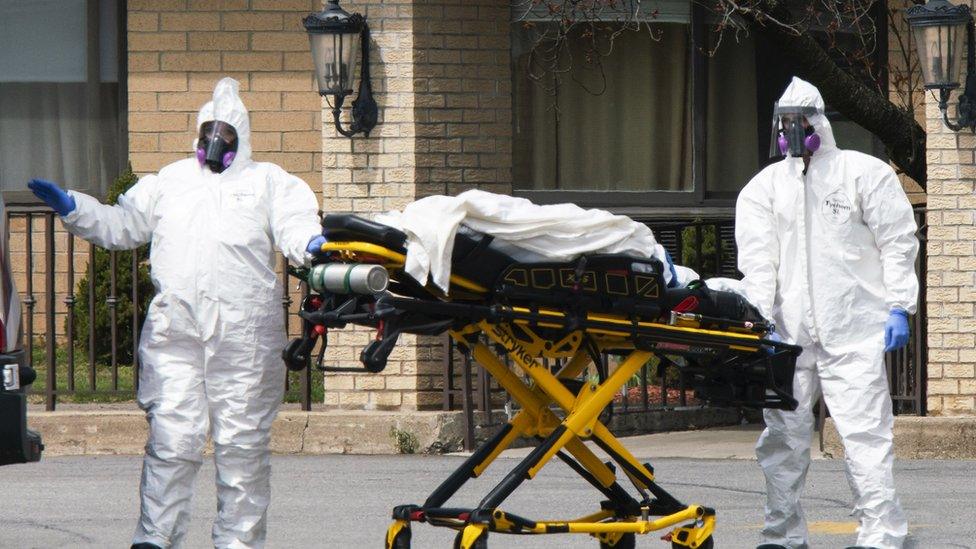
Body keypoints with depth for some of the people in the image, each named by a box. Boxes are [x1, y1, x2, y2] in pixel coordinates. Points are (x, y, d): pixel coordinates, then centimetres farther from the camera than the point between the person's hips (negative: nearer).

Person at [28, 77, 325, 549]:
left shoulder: (268, 182, 16)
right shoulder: (170, 182, 24)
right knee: (171, 437, -6)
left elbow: (294, 226, 1)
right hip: (174, 330, 1)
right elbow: (121, 224, 23)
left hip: (245, 333, -1)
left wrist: (313, 244, -22)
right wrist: (72, 208, 9)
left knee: (242, 440, 2)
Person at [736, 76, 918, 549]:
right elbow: (757, 258, 5)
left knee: (864, 432, -10)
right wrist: (760, 316, -8)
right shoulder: (765, 187, 15)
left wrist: (898, 307, -5)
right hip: (790, 332, 4)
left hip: (854, 332, -4)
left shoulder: (864, 174, 6)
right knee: (783, 436, 6)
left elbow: (898, 243, 4)